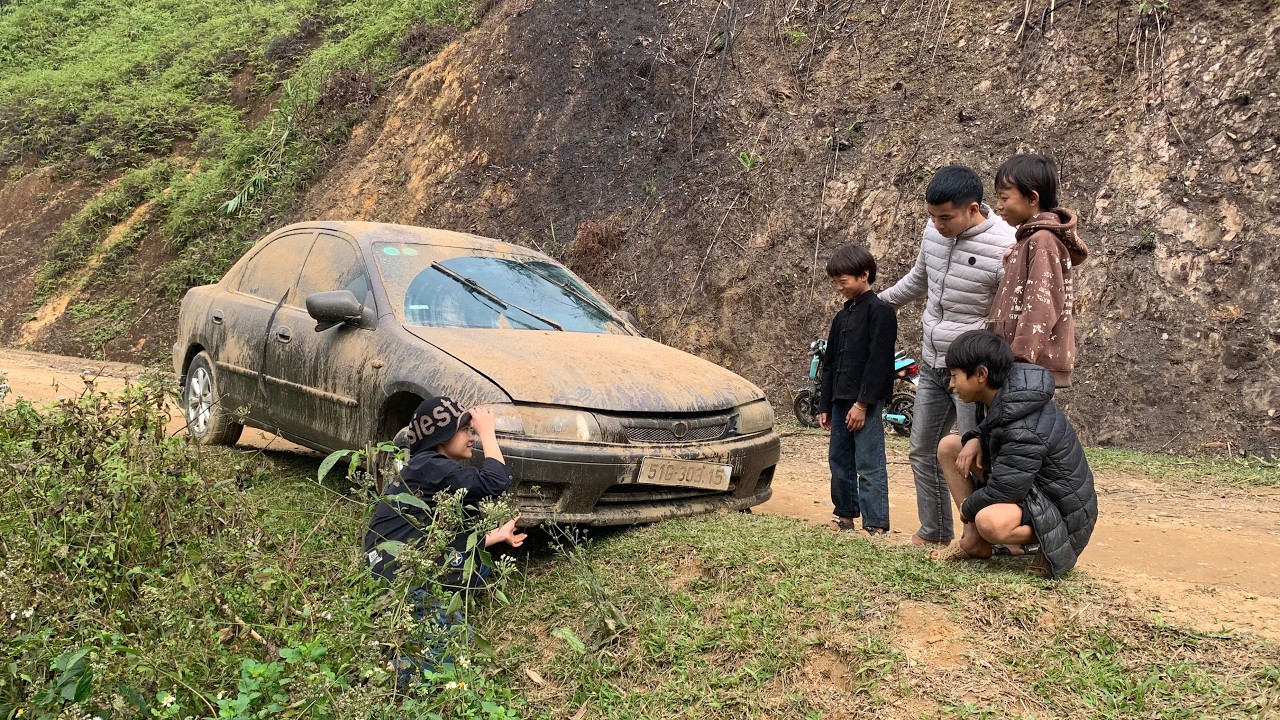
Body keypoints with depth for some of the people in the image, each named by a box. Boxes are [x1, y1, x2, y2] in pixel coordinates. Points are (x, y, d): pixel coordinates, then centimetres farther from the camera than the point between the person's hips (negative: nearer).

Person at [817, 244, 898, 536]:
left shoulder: (880, 312, -8)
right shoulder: (842, 317, 18)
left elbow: (878, 361, -15)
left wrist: (863, 403, -18)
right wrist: (825, 406, 17)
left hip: (866, 402, -9)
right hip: (841, 401, 9)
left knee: (869, 464, -8)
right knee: (839, 460, 14)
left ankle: (875, 524, -5)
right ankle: (845, 515, 25)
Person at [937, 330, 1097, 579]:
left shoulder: (1023, 429, -31)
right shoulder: (1002, 394, -4)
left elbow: (1003, 491, -29)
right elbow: (992, 433, 17)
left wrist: (966, 508, -9)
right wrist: (976, 441, -7)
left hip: (1061, 510, -10)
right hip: (1029, 485, 10)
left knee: (989, 522, -41)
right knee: (948, 446, 2)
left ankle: (1053, 543, -10)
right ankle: (976, 539, 1)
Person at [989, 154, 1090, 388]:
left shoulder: (1043, 240, -12)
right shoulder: (1030, 238, 18)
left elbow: (1040, 306, -20)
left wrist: (1019, 360, -23)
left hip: (1035, 365, -10)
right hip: (1029, 363, 10)